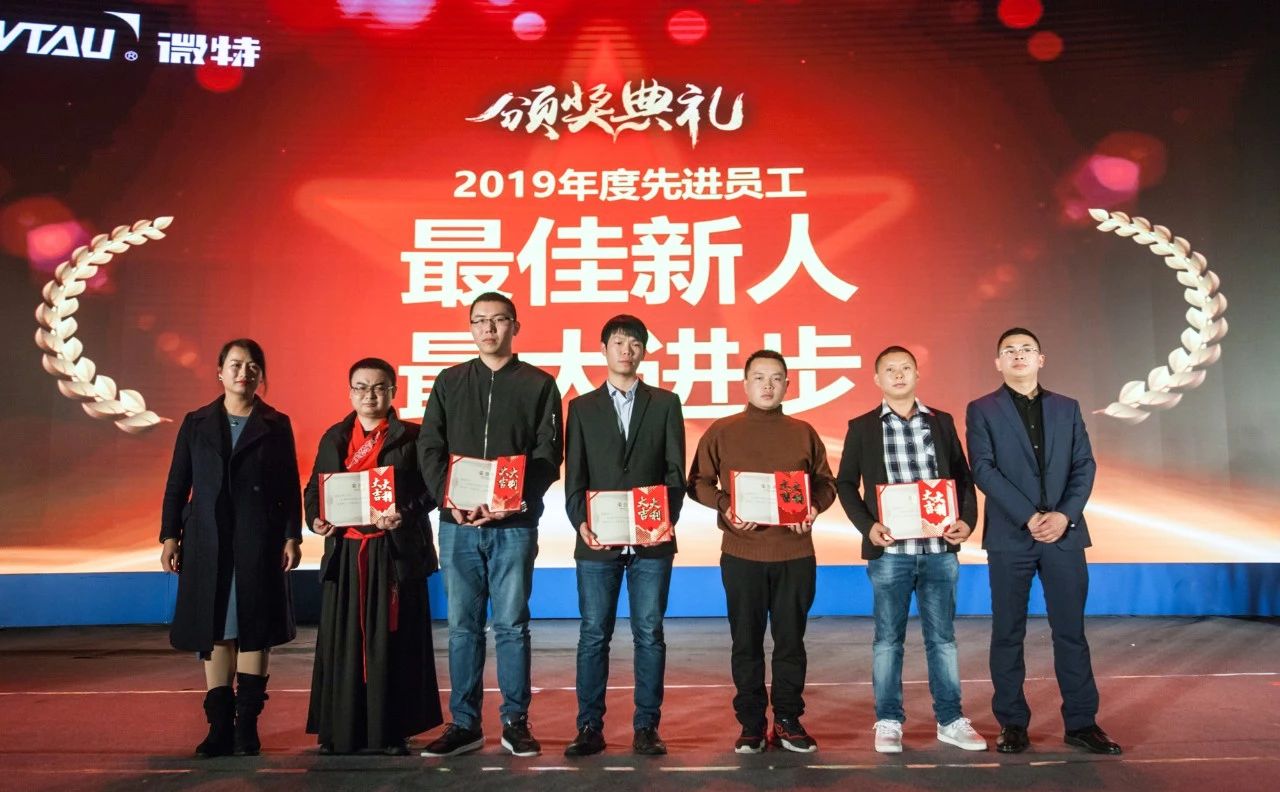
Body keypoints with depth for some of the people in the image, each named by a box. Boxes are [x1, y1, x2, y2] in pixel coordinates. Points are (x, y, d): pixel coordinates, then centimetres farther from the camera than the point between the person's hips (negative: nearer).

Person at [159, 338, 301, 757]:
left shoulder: (276, 425, 5)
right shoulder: (196, 424, 9)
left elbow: (290, 488, 3)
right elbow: (177, 484, 9)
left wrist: (292, 537, -3)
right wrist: (169, 536, 3)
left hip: (259, 542, -1)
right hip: (208, 542, 2)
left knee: (254, 631, 1)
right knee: (214, 632, 4)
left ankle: (247, 725, 9)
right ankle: (219, 725, 12)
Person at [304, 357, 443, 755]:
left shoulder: (410, 437, 1)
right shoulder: (334, 437, 12)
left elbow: (429, 489, -4)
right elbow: (314, 488, 13)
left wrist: (405, 514, -21)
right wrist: (315, 518, -5)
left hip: (397, 553, -3)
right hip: (345, 554, 3)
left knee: (393, 642, 1)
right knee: (342, 642, 5)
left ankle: (393, 730, 10)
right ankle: (340, 731, 15)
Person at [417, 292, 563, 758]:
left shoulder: (539, 385, 4)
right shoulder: (449, 382, 11)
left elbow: (548, 456, -2)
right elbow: (429, 449, 6)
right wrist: (449, 498, -10)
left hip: (514, 526, -2)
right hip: (457, 524, 2)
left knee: (511, 625, 4)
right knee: (463, 626, 7)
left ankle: (515, 721, 15)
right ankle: (464, 724, 17)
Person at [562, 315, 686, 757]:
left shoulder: (665, 403, 9)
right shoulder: (582, 407, 11)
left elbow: (675, 471, 4)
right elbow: (574, 476, 5)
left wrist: (667, 519, -10)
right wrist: (580, 524, -9)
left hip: (651, 541, 0)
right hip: (598, 542, 1)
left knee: (649, 635, 4)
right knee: (593, 636, 4)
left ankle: (646, 728, 13)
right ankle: (589, 728, 13)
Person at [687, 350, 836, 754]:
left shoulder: (804, 433, 9)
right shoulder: (721, 432, 4)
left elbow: (825, 483, 13)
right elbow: (698, 483, 5)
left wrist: (814, 507, -7)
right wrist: (725, 506, -13)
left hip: (795, 554, 1)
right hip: (741, 554, -1)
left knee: (791, 639, 7)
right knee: (746, 641, 5)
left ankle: (788, 721, 20)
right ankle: (751, 724, 17)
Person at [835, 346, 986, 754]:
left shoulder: (942, 422, 10)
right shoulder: (862, 427, 4)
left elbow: (963, 477, 12)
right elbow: (845, 483, 3)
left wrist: (967, 520, -3)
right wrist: (868, 526, -9)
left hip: (939, 548, 2)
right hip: (889, 551, -2)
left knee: (942, 636, 9)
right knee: (888, 638, 5)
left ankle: (950, 720, 20)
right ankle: (888, 722, 15)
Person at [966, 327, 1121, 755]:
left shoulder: (1067, 408, 13)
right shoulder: (981, 410, 3)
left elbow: (1084, 465, 6)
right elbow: (984, 470, -7)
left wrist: (1064, 515, -10)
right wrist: (1029, 517, -14)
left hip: (1064, 532, 2)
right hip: (1009, 536, -2)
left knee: (1071, 630, 6)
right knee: (1008, 633, 4)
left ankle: (1081, 722, 15)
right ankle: (1012, 723, 13)